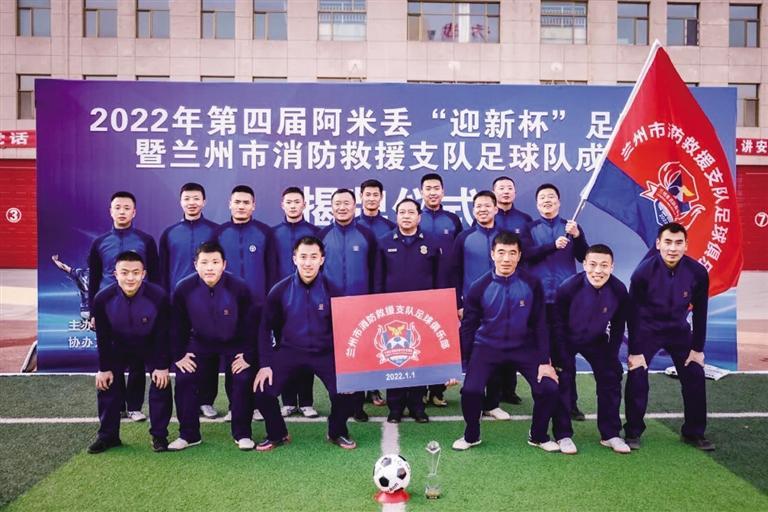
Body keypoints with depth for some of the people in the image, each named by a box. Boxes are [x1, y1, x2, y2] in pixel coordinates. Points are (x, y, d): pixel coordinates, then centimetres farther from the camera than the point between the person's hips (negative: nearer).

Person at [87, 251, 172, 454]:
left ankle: (159, 435, 5)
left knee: (161, 384, -10)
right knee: (107, 383, 0)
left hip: (152, 346, -2)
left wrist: (162, 366, -17)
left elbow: (163, 334, -20)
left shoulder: (158, 296, -32)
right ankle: (108, 435, 17)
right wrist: (104, 368, -9)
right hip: (119, 347, 2)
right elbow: (102, 337, -13)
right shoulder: (103, 299, -26)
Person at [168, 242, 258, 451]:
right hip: (200, 341, 2)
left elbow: (252, 323, -15)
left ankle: (242, 434, 2)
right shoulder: (184, 288, -23)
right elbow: (177, 324, -7)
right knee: (184, 379, -9)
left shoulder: (239, 287, -27)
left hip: (235, 342, -2)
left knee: (244, 379, -16)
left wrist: (249, 355, -14)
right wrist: (178, 355, -7)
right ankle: (189, 434, 9)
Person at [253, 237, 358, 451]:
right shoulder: (280, 290, -6)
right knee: (262, 392, -15)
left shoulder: (331, 290, -7)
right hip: (289, 350, 1)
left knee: (345, 391, -19)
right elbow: (266, 328, 2)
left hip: (324, 352, 0)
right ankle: (277, 434, 16)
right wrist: (265, 364, -5)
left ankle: (337, 432, 14)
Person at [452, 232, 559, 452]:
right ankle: (471, 435, 12)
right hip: (488, 346, -1)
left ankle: (538, 436, 16)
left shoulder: (531, 284, -10)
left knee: (549, 389, -14)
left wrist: (545, 361, -6)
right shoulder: (479, 287, -11)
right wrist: (460, 364, -1)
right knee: (470, 390, -19)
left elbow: (540, 324, -2)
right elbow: (467, 327, -2)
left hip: (523, 347, 1)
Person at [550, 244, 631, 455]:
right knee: (563, 382, -9)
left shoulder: (619, 291, -22)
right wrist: (563, 357, -17)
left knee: (611, 378, 2)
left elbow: (618, 327, -5)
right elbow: (558, 324, -19)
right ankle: (563, 435, 5)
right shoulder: (568, 288, -31)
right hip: (566, 340, -3)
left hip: (597, 340, 3)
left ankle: (610, 434, 17)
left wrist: (612, 356, -3)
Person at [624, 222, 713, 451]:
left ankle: (694, 432, 19)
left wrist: (698, 348, -1)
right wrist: (635, 351, -15)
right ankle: (633, 432, 5)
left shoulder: (697, 272, -17)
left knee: (695, 378, 0)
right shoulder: (644, 271, -23)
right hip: (647, 329, -2)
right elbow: (633, 312, -16)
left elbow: (699, 312, -4)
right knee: (637, 377, -11)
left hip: (679, 330, 3)